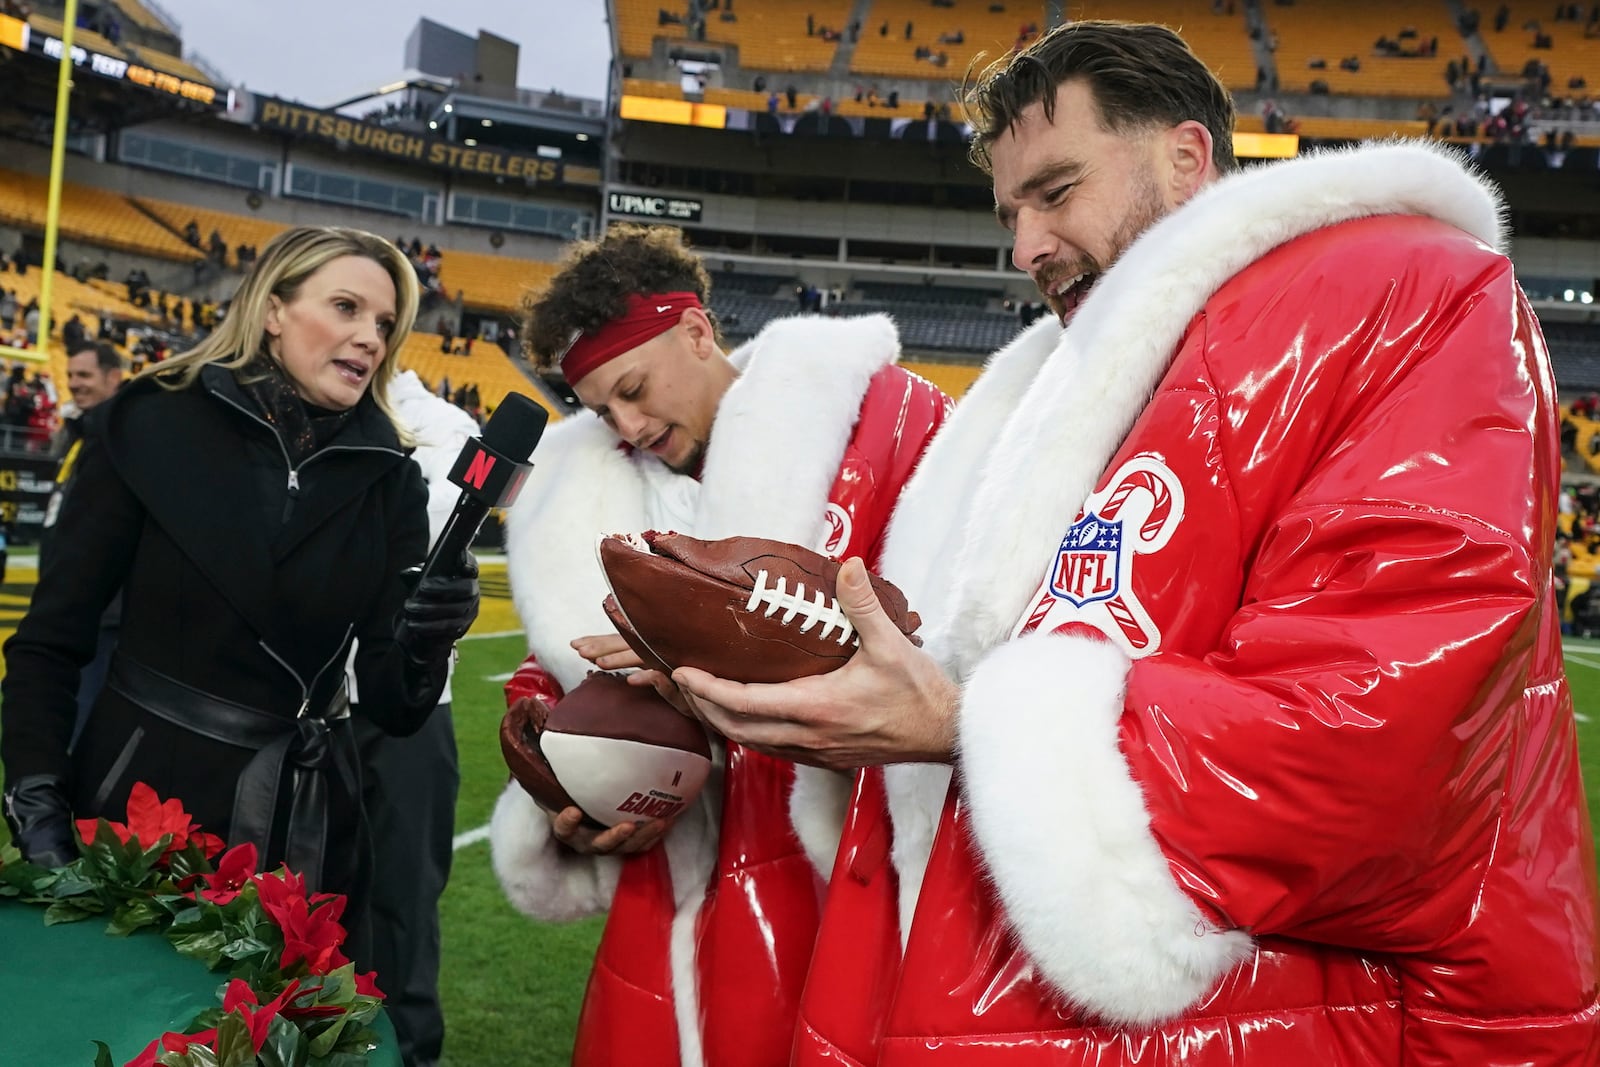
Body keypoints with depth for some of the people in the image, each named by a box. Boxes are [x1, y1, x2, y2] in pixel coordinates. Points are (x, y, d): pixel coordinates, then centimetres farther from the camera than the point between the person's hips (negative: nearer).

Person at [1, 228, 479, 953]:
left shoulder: (387, 478, -2)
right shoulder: (153, 425, -7)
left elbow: (391, 709, -3)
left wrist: (423, 650, -23)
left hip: (304, 824, 2)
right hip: (136, 797, -2)